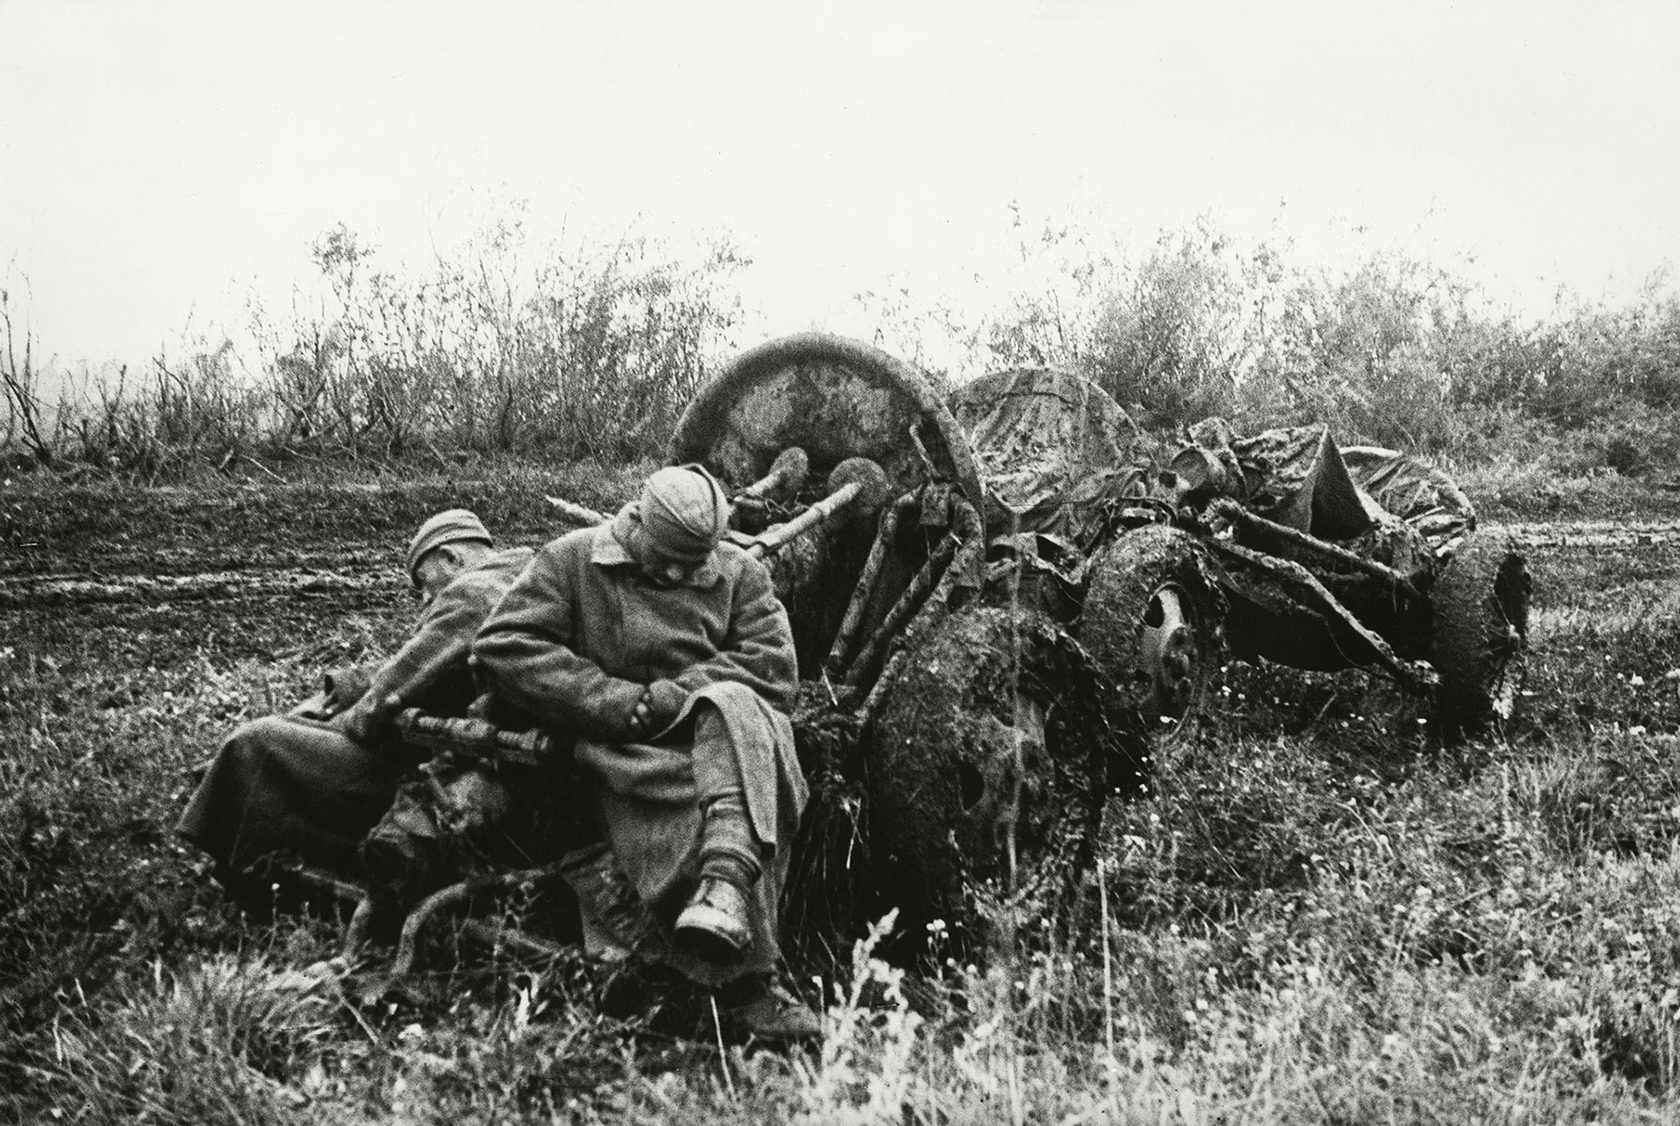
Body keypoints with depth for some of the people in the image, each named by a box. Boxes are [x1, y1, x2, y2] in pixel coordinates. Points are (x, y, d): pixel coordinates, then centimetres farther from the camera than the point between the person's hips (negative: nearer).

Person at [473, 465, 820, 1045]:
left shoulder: (739, 573, 15)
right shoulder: (572, 560, 8)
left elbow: (774, 667, 2)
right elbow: (502, 646, -4)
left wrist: (672, 695, -12)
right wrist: (621, 702, -10)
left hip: (717, 736, 2)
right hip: (625, 756, -2)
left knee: (733, 707, -35)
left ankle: (724, 889, -53)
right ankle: (743, 979, -36)